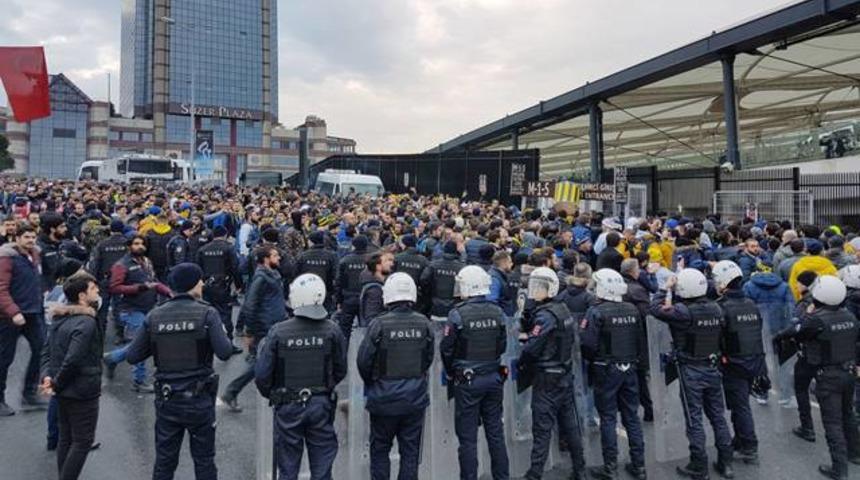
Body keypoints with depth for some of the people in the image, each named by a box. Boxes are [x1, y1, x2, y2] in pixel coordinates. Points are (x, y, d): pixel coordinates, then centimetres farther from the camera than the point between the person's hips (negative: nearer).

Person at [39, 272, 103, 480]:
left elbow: (47, 352, 8)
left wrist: (46, 376, -5)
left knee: (65, 438, 19)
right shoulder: (86, 322, -22)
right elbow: (73, 360, -27)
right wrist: (56, 383, -13)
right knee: (82, 441, 3)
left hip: (63, 392, 9)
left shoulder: (60, 318, 7)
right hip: (82, 392, -9)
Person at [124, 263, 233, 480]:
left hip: (166, 400, 3)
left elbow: (132, 356, -1)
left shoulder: (154, 316, -2)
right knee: (204, 461, 13)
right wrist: (223, 333, 1)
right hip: (199, 399, -3)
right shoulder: (207, 314, -12)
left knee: (164, 461, 17)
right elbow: (224, 352, -18)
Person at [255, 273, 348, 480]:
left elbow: (262, 375, -9)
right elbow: (340, 371, -1)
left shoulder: (278, 332, -14)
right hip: (322, 405, 1)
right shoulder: (332, 331, -10)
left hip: (288, 407, -1)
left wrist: (271, 395, 12)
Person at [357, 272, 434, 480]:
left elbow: (363, 360, -10)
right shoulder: (423, 323, -5)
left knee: (380, 449, 15)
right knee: (410, 451, 13)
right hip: (416, 397, 3)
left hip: (384, 398, -2)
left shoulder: (379, 324, -15)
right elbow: (429, 358, 5)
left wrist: (371, 383, 9)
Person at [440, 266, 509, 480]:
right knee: (495, 432, 16)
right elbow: (502, 345, 5)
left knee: (467, 437, 6)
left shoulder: (458, 314, -16)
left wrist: (450, 373, 8)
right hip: (494, 378, 5)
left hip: (467, 381, -4)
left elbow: (446, 349, -9)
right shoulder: (498, 312, -3)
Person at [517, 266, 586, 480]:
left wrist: (521, 364, -3)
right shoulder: (563, 309, 7)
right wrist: (527, 336, 5)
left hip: (547, 378, -8)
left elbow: (532, 347, -21)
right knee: (570, 424, 16)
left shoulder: (544, 314, -19)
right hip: (566, 374, 8)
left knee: (542, 428, -2)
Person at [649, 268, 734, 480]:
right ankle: (725, 462, 26)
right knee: (718, 416, 16)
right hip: (712, 367, 6)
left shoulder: (684, 311, -21)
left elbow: (656, 309, -16)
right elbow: (721, 337, 9)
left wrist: (666, 289, -7)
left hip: (691, 371, -6)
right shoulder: (715, 308, -1)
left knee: (694, 419, 4)